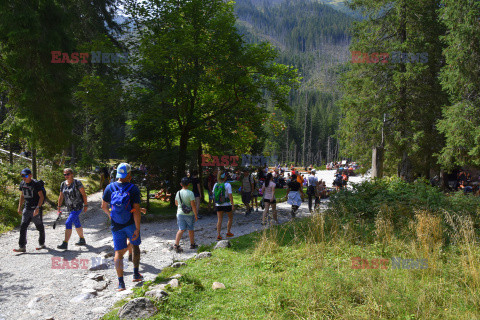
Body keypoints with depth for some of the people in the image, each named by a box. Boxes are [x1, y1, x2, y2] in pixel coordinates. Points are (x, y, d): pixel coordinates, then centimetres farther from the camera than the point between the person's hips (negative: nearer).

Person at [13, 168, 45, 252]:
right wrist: (19, 207, 13)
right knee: (23, 227, -3)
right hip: (27, 208, 6)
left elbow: (41, 196, -14)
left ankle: (42, 244, 22)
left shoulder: (36, 184, -12)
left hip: (36, 209, -6)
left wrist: (37, 208, -23)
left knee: (40, 227, 7)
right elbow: (22, 196, 18)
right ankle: (22, 247, -2)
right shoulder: (22, 183, 7)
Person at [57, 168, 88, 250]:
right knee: (77, 224, 18)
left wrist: (86, 205, -10)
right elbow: (61, 197, 12)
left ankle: (65, 244, -13)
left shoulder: (77, 183, -12)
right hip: (70, 208, 7)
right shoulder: (63, 184, 5)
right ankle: (82, 240, 33)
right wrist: (59, 207, 11)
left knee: (68, 223, -15)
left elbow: (84, 194, -9)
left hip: (78, 207, -7)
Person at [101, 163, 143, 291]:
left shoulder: (110, 187, -5)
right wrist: (137, 229, -13)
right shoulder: (133, 189, -13)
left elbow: (104, 206, 6)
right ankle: (136, 274, 27)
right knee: (135, 246, 21)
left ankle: (121, 283, 3)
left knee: (118, 252, 6)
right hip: (131, 224, -1)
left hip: (116, 226, 2)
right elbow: (136, 210, -17)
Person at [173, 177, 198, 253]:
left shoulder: (178, 193, 0)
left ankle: (176, 244, -11)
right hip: (189, 214, -3)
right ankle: (192, 244, 26)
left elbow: (176, 203, 14)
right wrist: (196, 215, -9)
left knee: (181, 229, 3)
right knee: (191, 229, 13)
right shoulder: (190, 193, -16)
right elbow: (193, 205, -16)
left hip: (180, 213, 3)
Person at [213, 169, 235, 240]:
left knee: (219, 220, 9)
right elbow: (230, 196, -16)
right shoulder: (227, 185, -14)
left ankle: (218, 235, 1)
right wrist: (233, 205, -10)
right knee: (230, 218, 19)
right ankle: (228, 232, 23)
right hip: (227, 205, -4)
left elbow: (214, 195, 6)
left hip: (218, 205, 4)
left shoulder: (215, 185, -1)